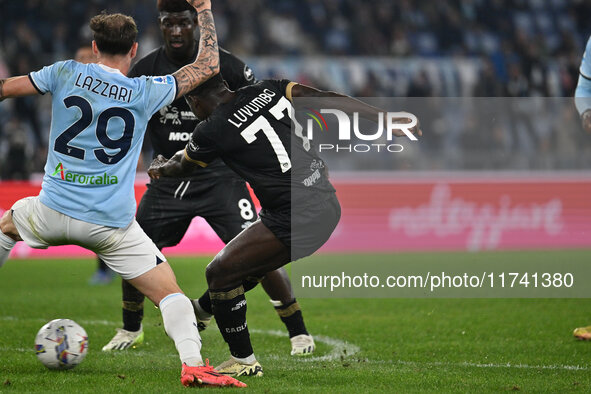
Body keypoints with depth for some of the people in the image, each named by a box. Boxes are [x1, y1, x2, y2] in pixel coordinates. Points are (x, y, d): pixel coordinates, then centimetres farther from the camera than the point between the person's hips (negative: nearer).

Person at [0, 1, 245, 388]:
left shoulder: (65, 74, 1)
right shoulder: (145, 93, -3)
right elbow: (209, 65, 6)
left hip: (53, 213, 2)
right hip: (112, 225, -2)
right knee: (169, 292, 0)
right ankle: (193, 364, -20)